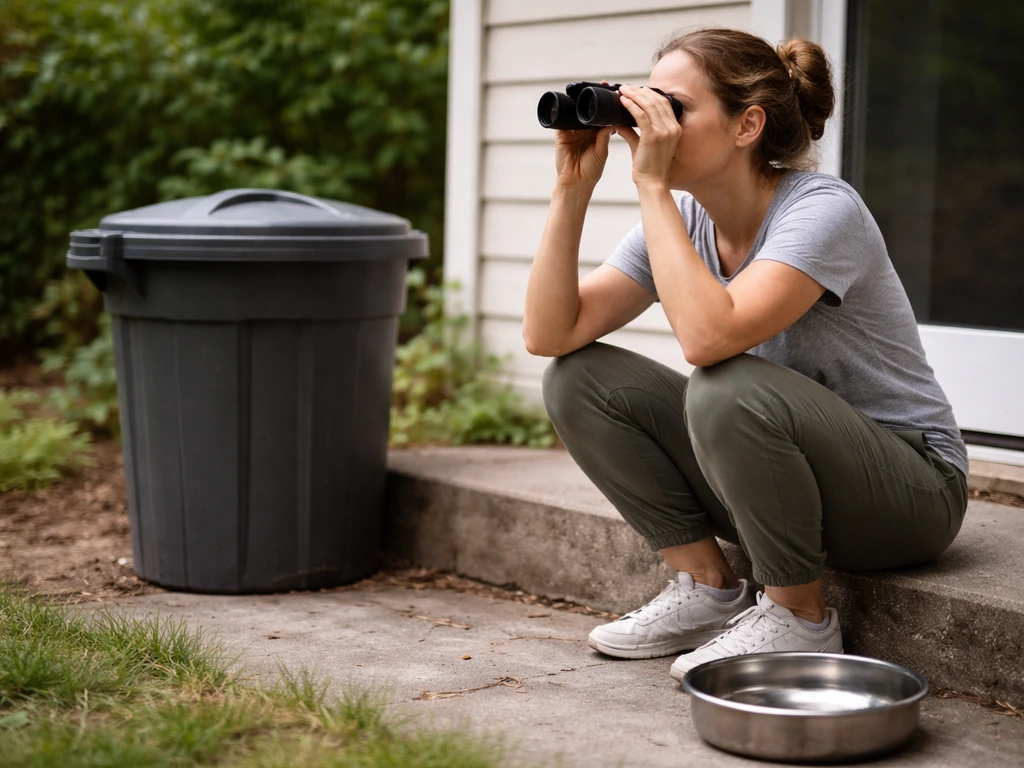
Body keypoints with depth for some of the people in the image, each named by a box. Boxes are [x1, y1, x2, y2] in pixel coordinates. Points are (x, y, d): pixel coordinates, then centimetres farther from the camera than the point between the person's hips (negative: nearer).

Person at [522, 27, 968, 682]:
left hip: (911, 487, -7)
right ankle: (709, 590, 2)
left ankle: (800, 618, -13)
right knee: (578, 378, -7)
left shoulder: (823, 210, -22)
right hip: (779, 476, 7)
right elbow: (548, 334, -10)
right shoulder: (682, 218, -2)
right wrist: (574, 186, -17)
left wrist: (652, 186, -31)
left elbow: (707, 336, -39)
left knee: (728, 389, -36)